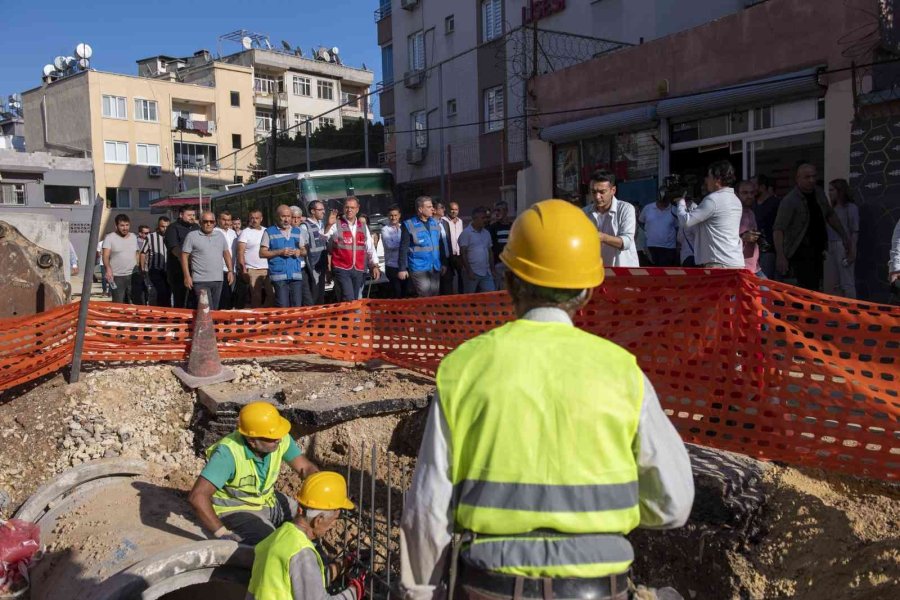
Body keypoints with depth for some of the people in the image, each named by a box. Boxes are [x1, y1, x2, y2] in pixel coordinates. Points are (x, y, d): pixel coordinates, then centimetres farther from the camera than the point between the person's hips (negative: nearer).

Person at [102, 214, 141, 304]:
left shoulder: (134, 237, 11)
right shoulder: (109, 238, -4)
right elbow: (105, 256, -12)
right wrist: (108, 268, -29)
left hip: (133, 276, 4)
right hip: (117, 277, -4)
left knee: (135, 302, 8)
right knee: (118, 304, -1)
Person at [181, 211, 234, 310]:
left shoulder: (220, 235, 12)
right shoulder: (192, 236, -2)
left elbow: (226, 253, 18)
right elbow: (184, 256, -3)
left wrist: (230, 271, 9)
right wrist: (187, 276, -10)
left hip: (218, 280, 5)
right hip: (200, 281, -5)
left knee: (215, 309, 10)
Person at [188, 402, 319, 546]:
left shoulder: (280, 439, -17)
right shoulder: (228, 453, -33)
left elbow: (306, 468, -9)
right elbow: (197, 496, -35)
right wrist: (222, 534, -33)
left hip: (267, 500, 6)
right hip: (234, 511, -6)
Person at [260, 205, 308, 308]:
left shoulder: (298, 231, 15)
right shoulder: (269, 232, 4)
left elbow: (305, 250, 20)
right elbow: (262, 253, 0)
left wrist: (300, 251, -4)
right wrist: (280, 252, -12)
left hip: (296, 275, 3)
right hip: (279, 275, -3)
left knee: (297, 306, 3)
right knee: (282, 307, -6)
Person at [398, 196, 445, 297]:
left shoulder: (435, 223, 9)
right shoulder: (409, 225, -8)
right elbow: (404, 248, -8)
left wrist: (443, 263, 14)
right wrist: (402, 269, -12)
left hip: (435, 268, 6)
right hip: (418, 269, -5)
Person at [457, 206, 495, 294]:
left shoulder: (486, 233, 13)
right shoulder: (466, 233, -6)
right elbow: (463, 253, -11)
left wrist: (492, 269, 12)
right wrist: (469, 271, -15)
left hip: (486, 273, 6)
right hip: (472, 272, -6)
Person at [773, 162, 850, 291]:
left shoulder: (819, 193, 6)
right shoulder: (789, 201, -17)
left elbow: (830, 215, 22)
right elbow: (778, 229, -23)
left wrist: (844, 236, 20)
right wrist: (780, 256, -33)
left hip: (817, 250, 8)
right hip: (800, 252, -8)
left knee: (814, 288, 11)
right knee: (808, 290, -15)